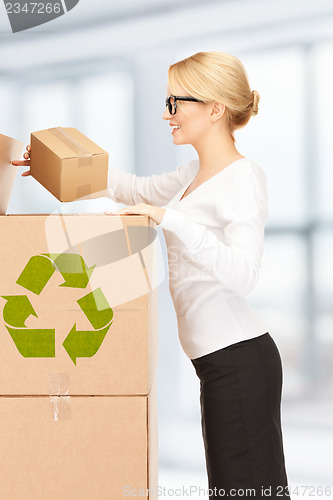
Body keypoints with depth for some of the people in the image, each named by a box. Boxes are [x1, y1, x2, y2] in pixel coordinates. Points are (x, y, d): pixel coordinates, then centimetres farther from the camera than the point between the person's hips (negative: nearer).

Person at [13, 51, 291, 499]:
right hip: (218, 359, 9)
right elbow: (140, 190, 31)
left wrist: (170, 218, -30)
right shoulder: (197, 174, 15)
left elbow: (243, 273, -25)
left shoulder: (245, 177, -13)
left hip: (238, 360, -9)